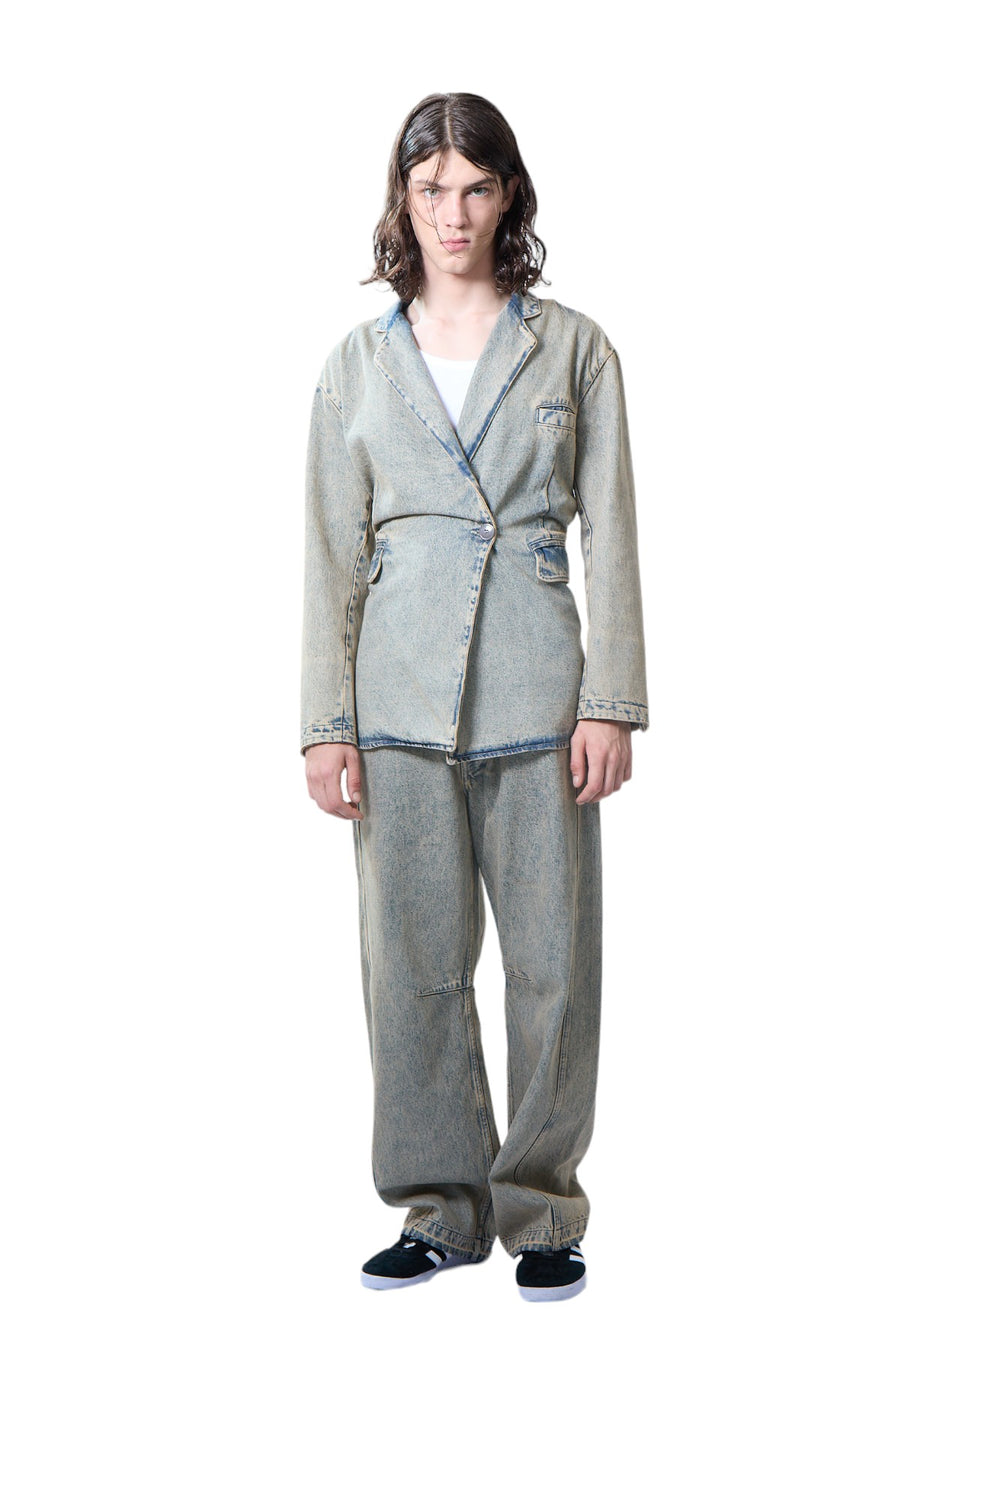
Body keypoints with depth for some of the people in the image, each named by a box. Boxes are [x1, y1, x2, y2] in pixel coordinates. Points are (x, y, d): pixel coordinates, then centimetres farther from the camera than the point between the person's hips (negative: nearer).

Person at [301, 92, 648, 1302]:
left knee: (552, 955, 1)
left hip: (536, 688, -1)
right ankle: (444, 1207, 19)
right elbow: (332, 552, 7)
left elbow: (609, 532, 3)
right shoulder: (357, 363, 9)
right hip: (401, 692, 1)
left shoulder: (572, 348, 6)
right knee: (413, 956, 5)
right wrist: (325, 723, 1)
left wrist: (610, 700, -5)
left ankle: (539, 1208, 16)